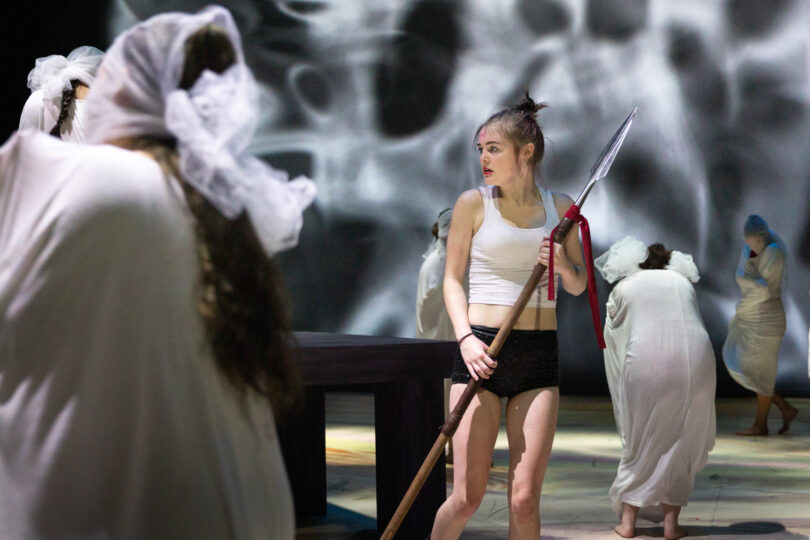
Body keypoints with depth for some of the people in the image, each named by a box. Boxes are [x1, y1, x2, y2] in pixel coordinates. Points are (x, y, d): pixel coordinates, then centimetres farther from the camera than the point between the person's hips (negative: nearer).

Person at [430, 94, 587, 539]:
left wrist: (564, 265, -7)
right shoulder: (473, 203, 2)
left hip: (540, 357, 2)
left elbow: (578, 286, 16)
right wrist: (465, 337, -14)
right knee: (467, 497, -4)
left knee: (524, 499, -3)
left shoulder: (560, 206, 9)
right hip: (482, 351, -2)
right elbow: (452, 279, 3)